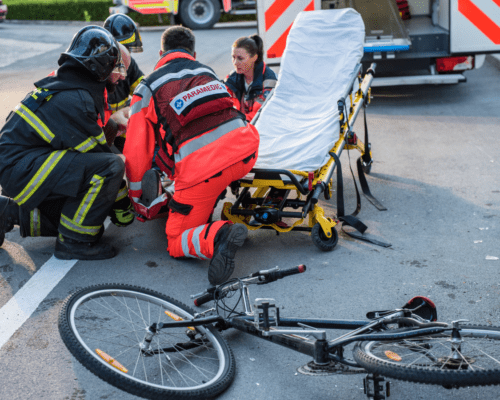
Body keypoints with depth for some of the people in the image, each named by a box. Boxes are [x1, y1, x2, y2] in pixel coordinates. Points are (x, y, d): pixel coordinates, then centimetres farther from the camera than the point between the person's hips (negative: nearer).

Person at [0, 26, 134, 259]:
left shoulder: (65, 85, 12)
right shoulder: (74, 100, -20)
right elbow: (96, 154, -16)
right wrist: (123, 204, -7)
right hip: (22, 169, -10)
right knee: (109, 167, -23)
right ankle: (74, 242, -12)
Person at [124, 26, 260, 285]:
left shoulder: (147, 88, 14)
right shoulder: (207, 72, 28)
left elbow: (136, 153, 11)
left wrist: (140, 205, 23)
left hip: (202, 166, -5)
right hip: (246, 151, 5)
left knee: (176, 243, 10)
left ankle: (218, 236, -21)